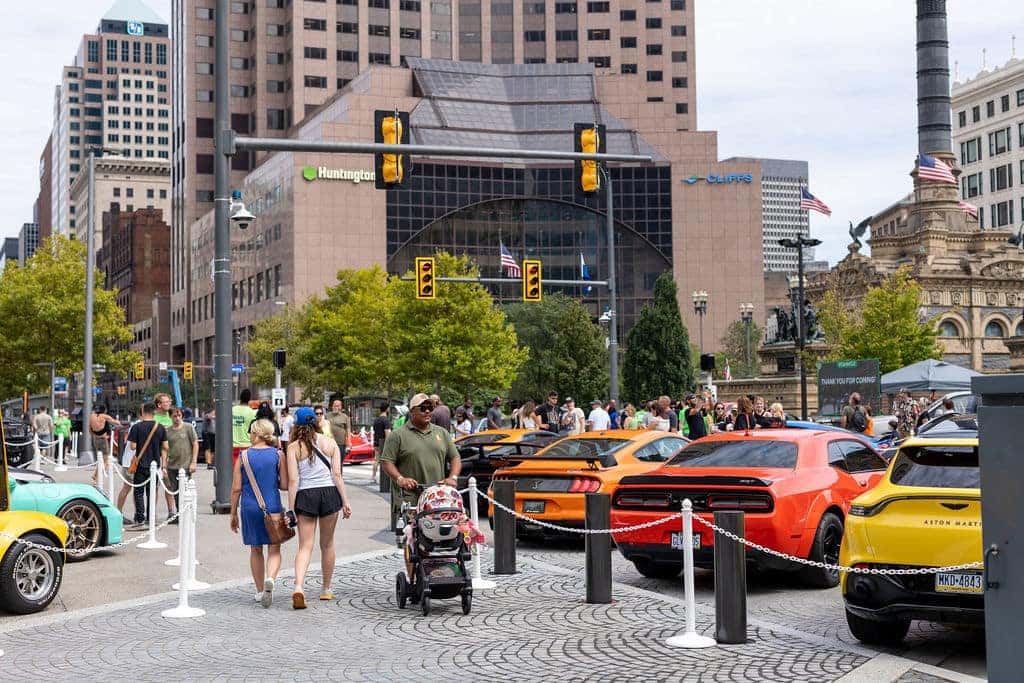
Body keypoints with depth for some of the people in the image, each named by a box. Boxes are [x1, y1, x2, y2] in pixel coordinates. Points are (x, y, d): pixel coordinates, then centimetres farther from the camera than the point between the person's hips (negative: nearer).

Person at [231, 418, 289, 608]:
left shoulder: (244, 456, -2)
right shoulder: (277, 455, -3)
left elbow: (236, 488, -2)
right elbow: (285, 485, -5)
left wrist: (233, 514, 7)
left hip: (250, 508, 1)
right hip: (272, 507, -1)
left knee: (256, 550, 16)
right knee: (274, 549, 6)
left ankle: (260, 591, 22)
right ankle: (270, 579, -22)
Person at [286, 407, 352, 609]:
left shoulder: (294, 447, -1)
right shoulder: (330, 443, 4)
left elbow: (293, 480, -6)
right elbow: (337, 475, 0)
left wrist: (291, 508, -4)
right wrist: (345, 502, 2)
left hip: (305, 495, -1)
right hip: (329, 493, 2)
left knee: (305, 546, 0)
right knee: (327, 544, 15)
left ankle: (299, 587, -20)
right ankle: (326, 589, 25)